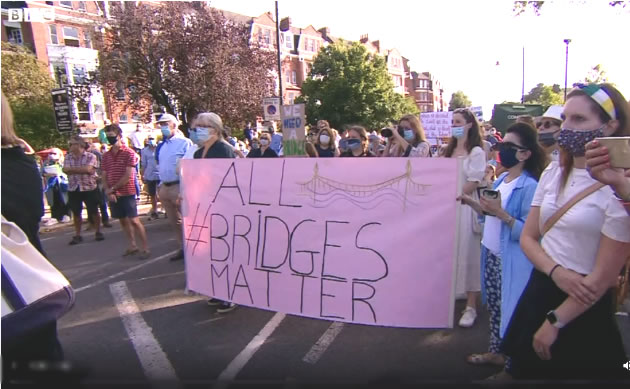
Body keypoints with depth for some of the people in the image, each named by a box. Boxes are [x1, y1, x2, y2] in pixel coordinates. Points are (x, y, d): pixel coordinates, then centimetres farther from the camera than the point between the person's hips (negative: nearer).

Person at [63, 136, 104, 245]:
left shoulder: (91, 156, -5)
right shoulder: (68, 157, 7)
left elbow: (88, 169, -19)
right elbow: (65, 170, -8)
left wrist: (72, 169, -10)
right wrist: (82, 170, -17)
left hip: (89, 188, -3)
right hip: (73, 189, 4)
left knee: (94, 211, 4)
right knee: (76, 213, 9)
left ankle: (98, 232, 19)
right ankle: (77, 235, 18)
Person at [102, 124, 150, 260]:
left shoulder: (129, 153, -8)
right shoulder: (106, 155, 10)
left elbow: (128, 176, -13)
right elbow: (104, 176, 11)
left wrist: (113, 189, -12)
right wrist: (108, 191, -5)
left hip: (127, 193, -6)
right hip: (113, 195, 6)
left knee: (134, 221, -8)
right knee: (123, 221, 12)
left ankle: (146, 248, -2)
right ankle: (132, 246, 24)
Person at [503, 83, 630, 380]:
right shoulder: (553, 173, 1)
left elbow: (604, 276, -15)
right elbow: (528, 237, 3)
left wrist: (555, 322, -11)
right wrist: (556, 272, -16)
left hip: (582, 308, -5)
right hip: (539, 291, 6)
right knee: (524, 370, 20)